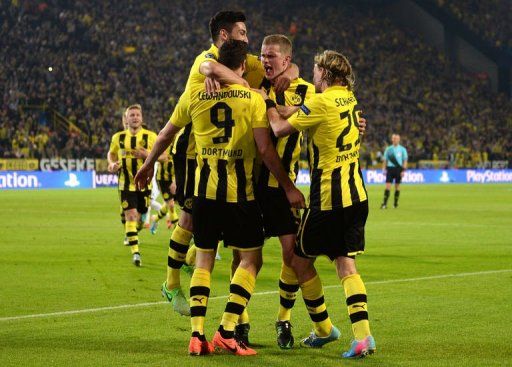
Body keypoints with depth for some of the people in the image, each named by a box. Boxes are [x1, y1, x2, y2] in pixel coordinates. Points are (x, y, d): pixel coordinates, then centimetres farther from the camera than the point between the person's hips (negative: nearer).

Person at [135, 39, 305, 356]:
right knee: (251, 259, 7)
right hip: (240, 192, -3)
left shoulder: (194, 96, 5)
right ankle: (227, 332, -4)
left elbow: (166, 135, 16)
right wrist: (289, 187, -1)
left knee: (204, 260, 12)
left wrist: (148, 165, 33)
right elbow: (265, 149, -9)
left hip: (205, 190, 3)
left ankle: (197, 334, 2)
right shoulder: (253, 98, -4)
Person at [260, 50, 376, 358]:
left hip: (328, 199, -7)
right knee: (346, 264, 5)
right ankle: (363, 335, -10)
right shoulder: (351, 100, 11)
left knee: (301, 260, 10)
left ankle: (324, 328, 20)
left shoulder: (322, 103, -14)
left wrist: (269, 103, 7)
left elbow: (280, 129, -9)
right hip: (357, 195, 7)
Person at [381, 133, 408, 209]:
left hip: (398, 169, 0)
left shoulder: (402, 149, 3)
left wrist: (403, 170, -7)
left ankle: (395, 203, 15)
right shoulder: (388, 149, 8)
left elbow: (405, 161, 2)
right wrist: (384, 169, 1)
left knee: (397, 186, 5)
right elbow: (385, 160, 10)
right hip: (390, 168, 0)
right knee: (388, 186, -9)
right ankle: (384, 203, -12)